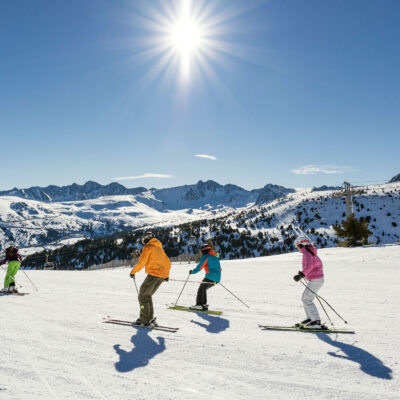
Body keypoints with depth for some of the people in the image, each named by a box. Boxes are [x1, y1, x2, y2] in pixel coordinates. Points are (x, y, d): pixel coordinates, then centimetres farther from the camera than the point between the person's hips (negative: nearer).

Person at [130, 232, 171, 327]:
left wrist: (133, 271, 3)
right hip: (162, 276, 8)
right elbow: (168, 263, 28)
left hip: (153, 274, -8)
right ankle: (150, 319, 13)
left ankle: (144, 320, -5)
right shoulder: (160, 248, 22)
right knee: (148, 295, 17)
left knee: (143, 295, 0)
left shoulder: (148, 247, -3)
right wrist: (166, 275, 39)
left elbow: (141, 262, -10)